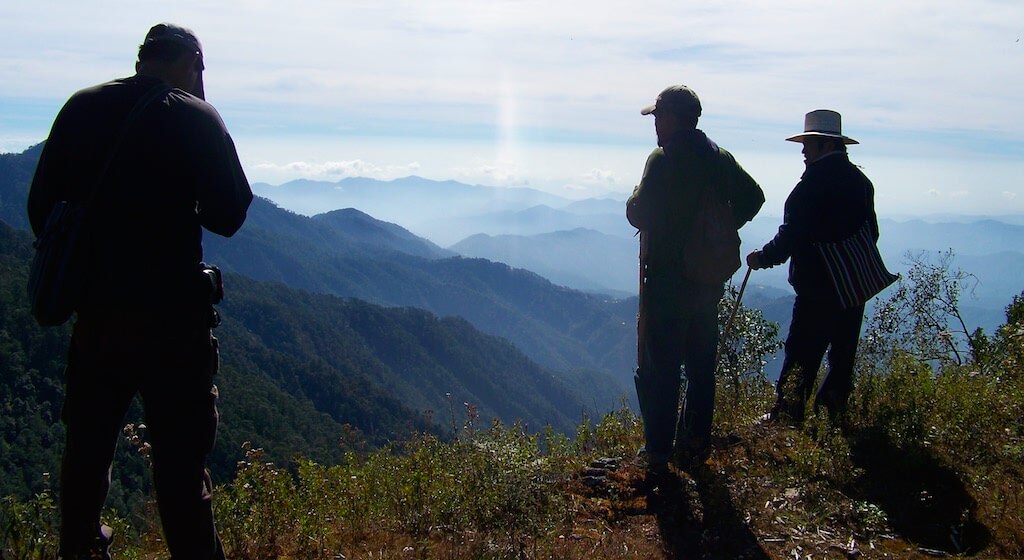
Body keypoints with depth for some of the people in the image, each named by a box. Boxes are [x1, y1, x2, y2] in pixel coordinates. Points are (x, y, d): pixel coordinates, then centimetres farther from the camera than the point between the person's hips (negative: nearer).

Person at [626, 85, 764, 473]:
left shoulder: (664, 159, -15)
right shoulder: (720, 158, 7)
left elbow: (639, 214, -18)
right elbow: (753, 197, 13)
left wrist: (635, 200, 3)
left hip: (666, 280, -7)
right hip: (709, 280, 7)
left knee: (658, 368, 1)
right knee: (701, 366, 16)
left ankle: (658, 452, 4)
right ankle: (695, 445, 24)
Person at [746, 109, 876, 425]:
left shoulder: (815, 183, -15)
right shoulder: (861, 182, 9)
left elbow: (792, 236, -18)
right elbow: (871, 232, 16)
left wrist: (763, 258, -4)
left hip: (818, 289, -8)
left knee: (801, 356, -2)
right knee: (842, 355, 13)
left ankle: (785, 418, 3)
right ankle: (834, 416, 20)